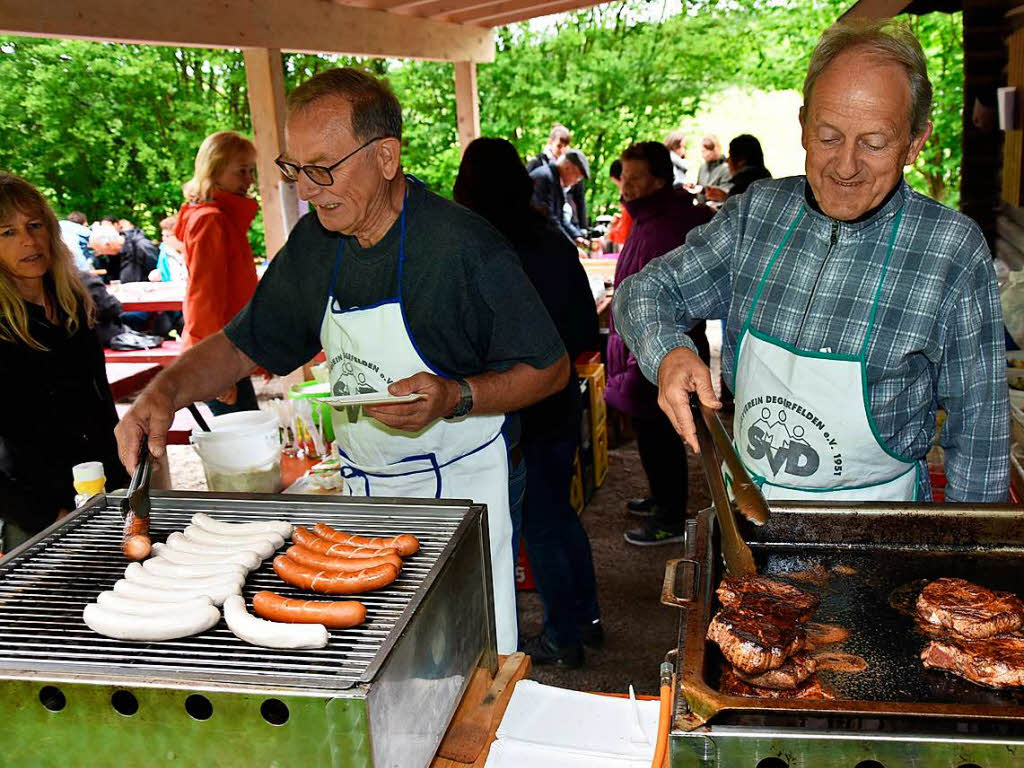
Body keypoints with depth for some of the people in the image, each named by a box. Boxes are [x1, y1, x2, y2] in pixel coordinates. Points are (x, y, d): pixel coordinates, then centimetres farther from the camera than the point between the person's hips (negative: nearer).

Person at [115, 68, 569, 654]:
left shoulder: (464, 244, -19)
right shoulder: (314, 243, 0)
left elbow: (551, 368, -11)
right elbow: (242, 346, 10)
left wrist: (455, 398, -26)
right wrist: (166, 390, -8)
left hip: (458, 490, -5)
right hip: (362, 489, 5)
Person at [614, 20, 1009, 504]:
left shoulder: (953, 249, -9)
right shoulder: (756, 212, -1)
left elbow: (979, 423, -3)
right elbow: (646, 291, 4)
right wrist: (668, 353, -17)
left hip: (871, 526, -2)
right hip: (745, 500, 3)